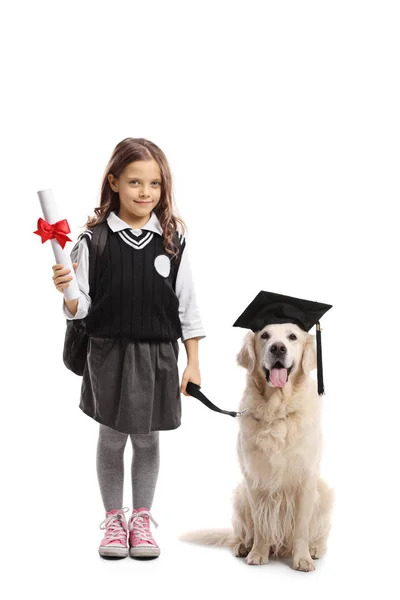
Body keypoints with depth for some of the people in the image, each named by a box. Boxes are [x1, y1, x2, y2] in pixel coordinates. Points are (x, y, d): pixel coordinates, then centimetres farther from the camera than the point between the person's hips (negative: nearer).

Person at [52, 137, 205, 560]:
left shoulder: (173, 238, -2)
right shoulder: (95, 239, -7)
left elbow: (186, 305, 2)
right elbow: (80, 308, -4)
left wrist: (192, 362, 2)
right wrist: (67, 291, -26)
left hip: (158, 354, 1)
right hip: (109, 352, -1)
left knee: (147, 439, 12)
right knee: (112, 438, 11)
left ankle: (141, 519, 29)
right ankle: (113, 519, 29)